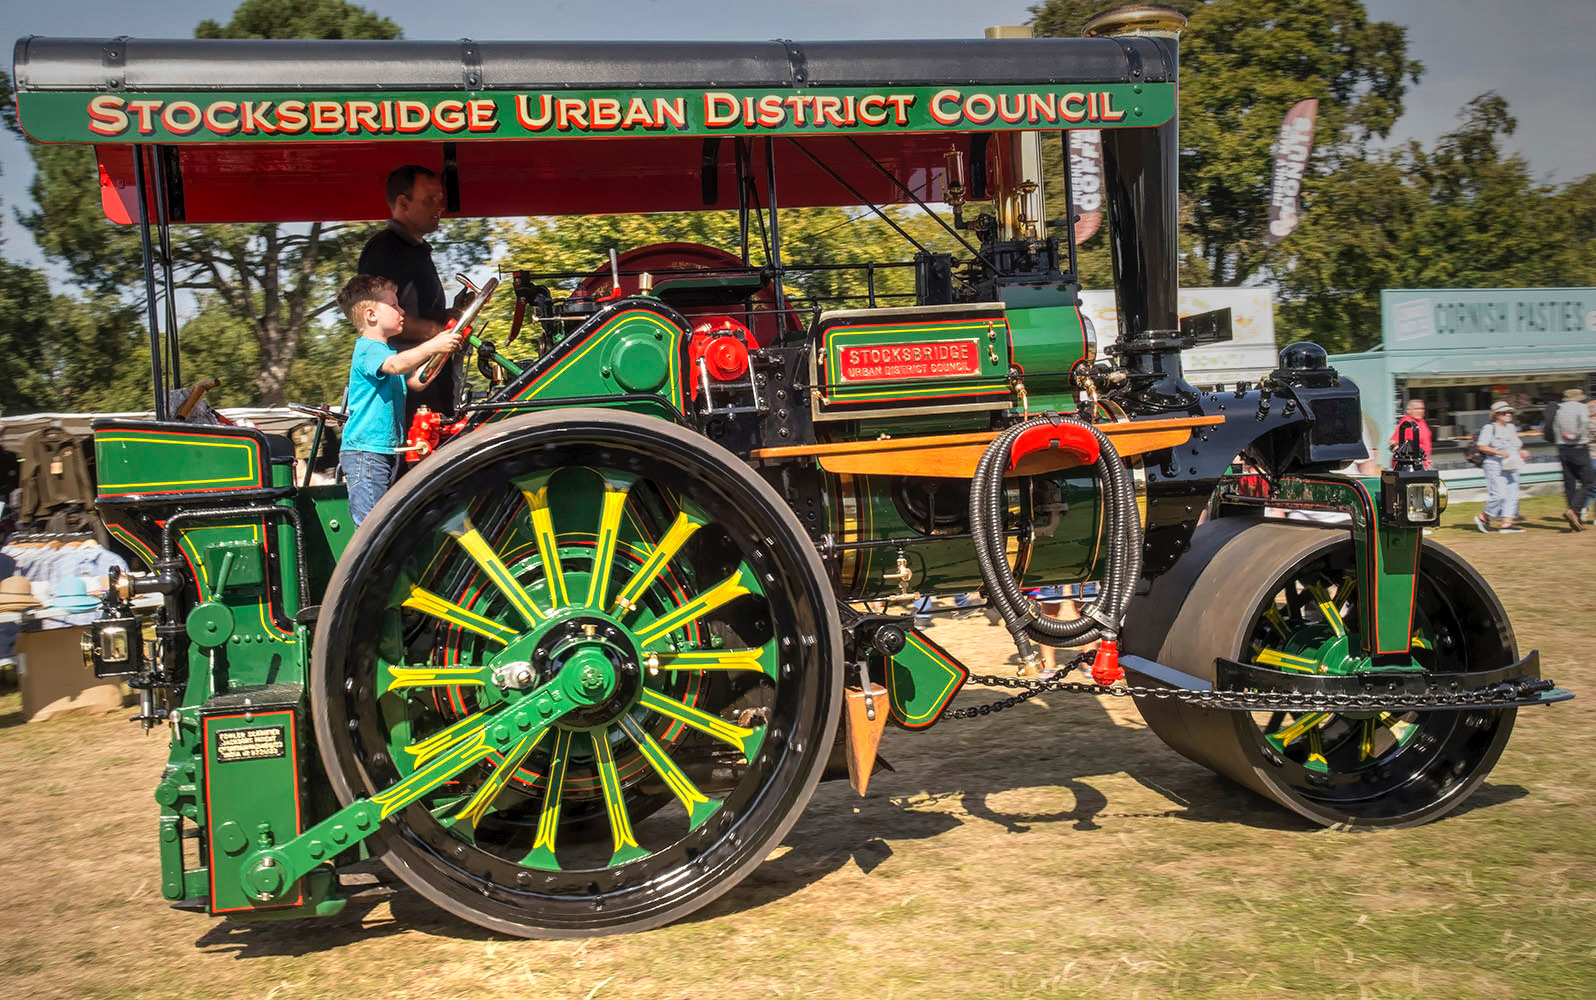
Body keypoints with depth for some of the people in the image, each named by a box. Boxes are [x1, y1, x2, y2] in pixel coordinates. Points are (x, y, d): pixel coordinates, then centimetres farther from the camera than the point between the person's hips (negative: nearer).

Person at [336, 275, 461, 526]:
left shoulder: (389, 349, 19)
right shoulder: (366, 349, -13)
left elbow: (416, 380, 18)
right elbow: (395, 365, -32)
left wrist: (441, 348, 8)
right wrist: (433, 346, -41)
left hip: (389, 449, 10)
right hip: (364, 451, -10)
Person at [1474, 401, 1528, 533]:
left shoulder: (1511, 428, 19)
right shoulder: (1489, 428, -6)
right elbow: (1482, 447, -13)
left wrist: (1521, 452, 9)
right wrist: (1499, 452, -21)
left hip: (1511, 467, 8)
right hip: (1495, 466, -8)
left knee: (1512, 494, 0)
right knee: (1499, 495, -14)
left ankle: (1506, 523, 0)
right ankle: (1483, 517, 4)